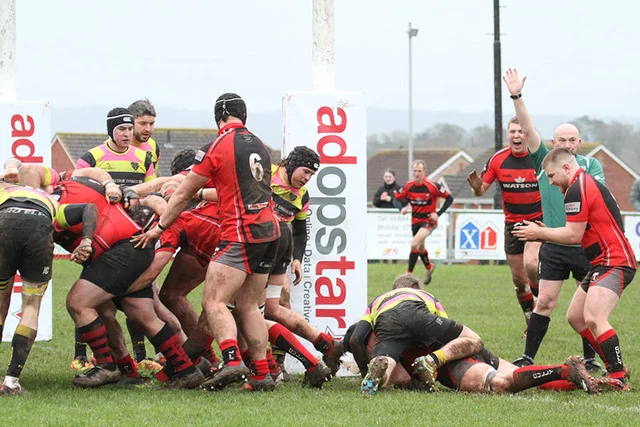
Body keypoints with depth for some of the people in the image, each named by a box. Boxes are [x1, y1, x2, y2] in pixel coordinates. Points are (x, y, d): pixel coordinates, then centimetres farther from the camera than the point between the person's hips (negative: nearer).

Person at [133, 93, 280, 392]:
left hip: (241, 233, -7)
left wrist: (159, 227, 11)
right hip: (269, 231, 7)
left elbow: (184, 194, 1)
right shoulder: (259, 146, 14)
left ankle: (232, 361, -30)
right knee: (248, 306, 12)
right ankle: (261, 374, 6)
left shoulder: (217, 147, -6)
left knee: (214, 301, -11)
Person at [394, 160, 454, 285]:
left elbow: (449, 198, -9)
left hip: (429, 220, -5)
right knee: (420, 248, 20)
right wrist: (401, 208, -19)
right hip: (415, 221, 5)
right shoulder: (408, 186, -6)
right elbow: (396, 199, 4)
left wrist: (438, 214, -16)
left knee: (414, 244, -24)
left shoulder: (432, 186, -17)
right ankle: (429, 267, 49)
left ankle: (409, 274, -16)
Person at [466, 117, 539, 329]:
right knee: (519, 279, 6)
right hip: (512, 222, 3)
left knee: (530, 264, -28)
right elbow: (482, 190, 2)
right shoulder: (498, 159, -5)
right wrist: (477, 187, -21)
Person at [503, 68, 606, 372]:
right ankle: (527, 358, 3)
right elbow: (528, 129, -4)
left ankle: (590, 361, 15)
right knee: (545, 301, -3)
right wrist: (516, 97, -15)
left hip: (586, 245, 0)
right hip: (553, 246, 0)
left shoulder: (590, 164, 3)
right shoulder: (544, 161, 4)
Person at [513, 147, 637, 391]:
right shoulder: (589, 184, 18)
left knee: (593, 319, -25)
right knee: (575, 317, 16)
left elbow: (573, 236, -17)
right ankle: (615, 367, 21)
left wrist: (539, 233, -5)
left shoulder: (577, 189, -15)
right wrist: (545, 233, 14)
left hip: (614, 263, -12)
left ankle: (618, 378, -26)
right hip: (601, 263, 12)